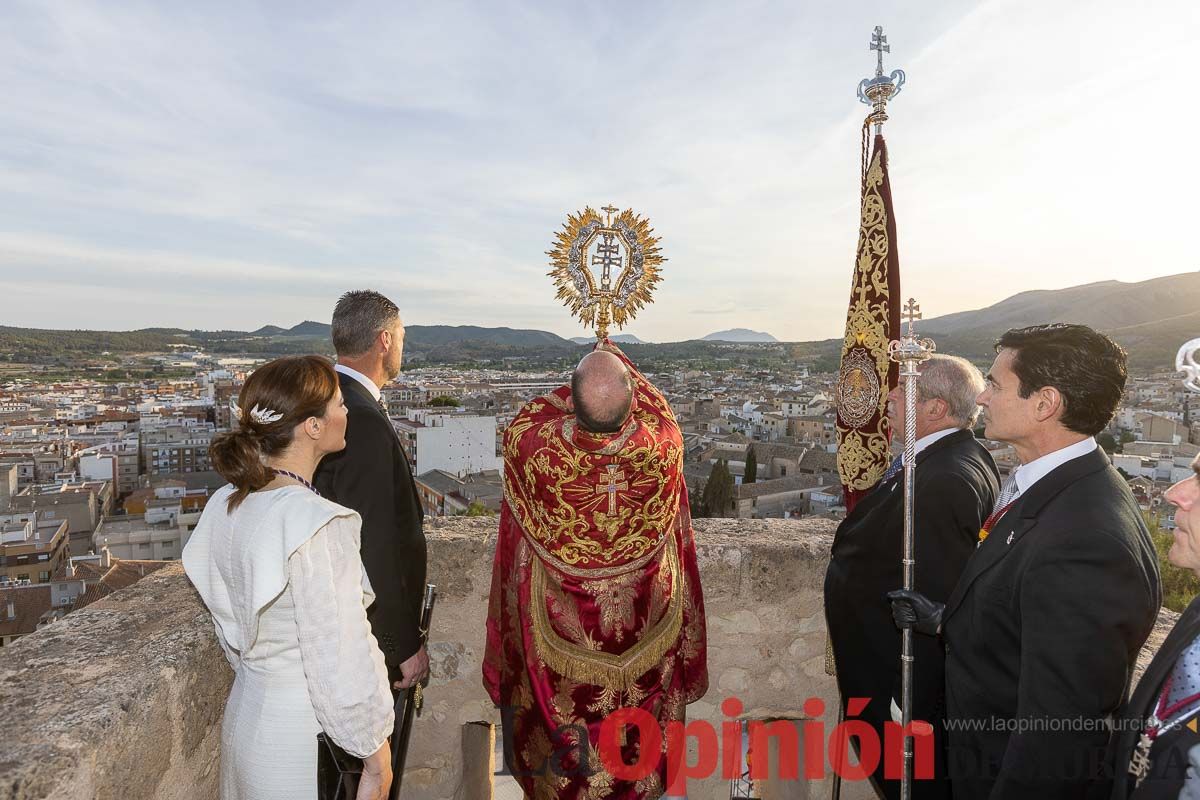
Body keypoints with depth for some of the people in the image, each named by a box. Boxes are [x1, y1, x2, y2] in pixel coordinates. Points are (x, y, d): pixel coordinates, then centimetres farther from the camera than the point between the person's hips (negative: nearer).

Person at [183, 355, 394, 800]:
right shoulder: (315, 523, -29)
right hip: (305, 737, -8)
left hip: (245, 713, 8)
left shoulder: (227, 504, -3)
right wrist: (375, 752, -12)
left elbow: (233, 629, 9)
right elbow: (340, 662, -24)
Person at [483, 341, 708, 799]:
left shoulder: (531, 446, -31)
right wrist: (619, 361, 10)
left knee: (559, 719, 27)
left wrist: (583, 384, -1)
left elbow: (523, 421, -5)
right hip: (644, 618, 2)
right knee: (640, 717, 29)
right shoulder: (663, 445, -27)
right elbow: (658, 405, -3)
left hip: (558, 617, -1)